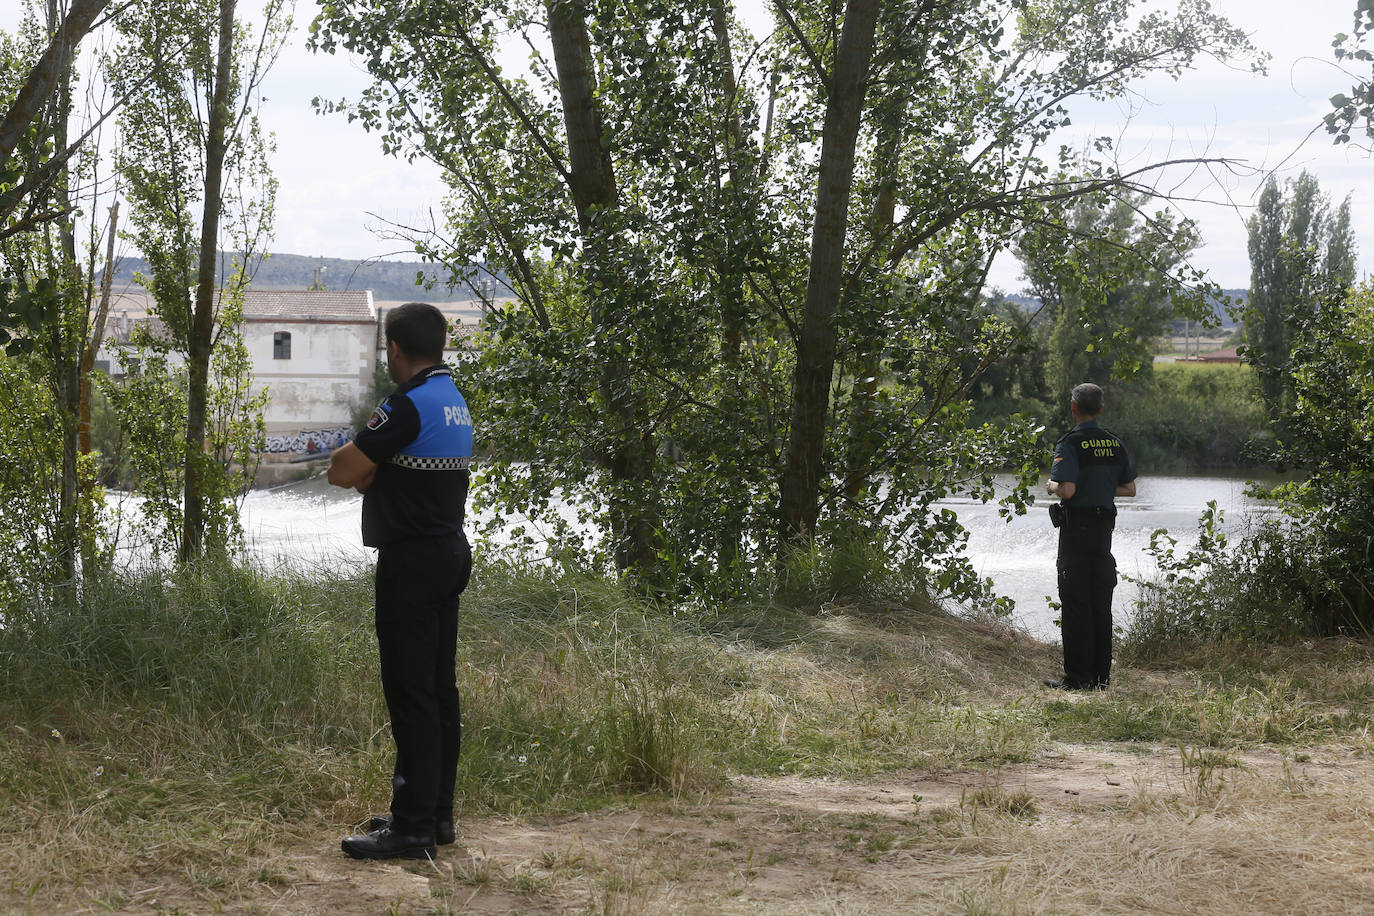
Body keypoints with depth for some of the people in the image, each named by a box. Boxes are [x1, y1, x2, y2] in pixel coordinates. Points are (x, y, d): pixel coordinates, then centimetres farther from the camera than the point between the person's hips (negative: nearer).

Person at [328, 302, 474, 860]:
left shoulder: (408, 406, -17)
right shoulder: (455, 400, 14)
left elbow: (342, 473, -14)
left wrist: (353, 458, 6)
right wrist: (372, 467, 2)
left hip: (411, 563, -10)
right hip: (450, 555, 10)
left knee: (411, 693, -7)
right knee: (439, 688, 13)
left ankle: (413, 827, -5)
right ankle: (436, 812, 20)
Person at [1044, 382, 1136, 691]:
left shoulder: (1070, 443, -13)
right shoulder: (1115, 444, 8)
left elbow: (1067, 490, -23)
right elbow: (1129, 489, 13)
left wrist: (1052, 486, -2)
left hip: (1076, 527, -6)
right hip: (1105, 527, 6)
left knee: (1075, 603, -3)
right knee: (1101, 604, 10)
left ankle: (1077, 677, -3)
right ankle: (1101, 675, 13)